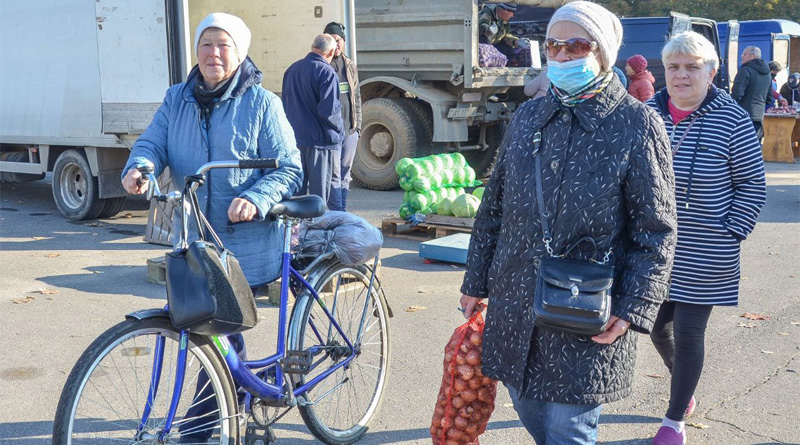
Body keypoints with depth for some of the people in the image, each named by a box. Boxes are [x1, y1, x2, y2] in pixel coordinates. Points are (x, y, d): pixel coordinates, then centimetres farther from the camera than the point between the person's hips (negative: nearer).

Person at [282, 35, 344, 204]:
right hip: (321, 139, -7)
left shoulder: (292, 69, 10)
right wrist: (340, 129, -4)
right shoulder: (326, 72, -13)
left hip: (294, 138, 7)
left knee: (297, 188, 15)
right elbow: (329, 110, -20)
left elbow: (285, 103, 18)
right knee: (319, 191, 0)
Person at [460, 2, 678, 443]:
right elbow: (494, 207, 13)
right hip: (514, 308, 5)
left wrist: (632, 309, -14)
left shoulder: (637, 125, -7)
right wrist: (476, 282, 14)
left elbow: (655, 230, -7)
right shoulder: (527, 117, 7)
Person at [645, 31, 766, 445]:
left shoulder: (732, 120, -10)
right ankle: (685, 389, 44)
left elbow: (752, 184, -3)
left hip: (703, 255, -4)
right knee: (658, 328, 14)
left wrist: (730, 233, -8)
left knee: (688, 335, 3)